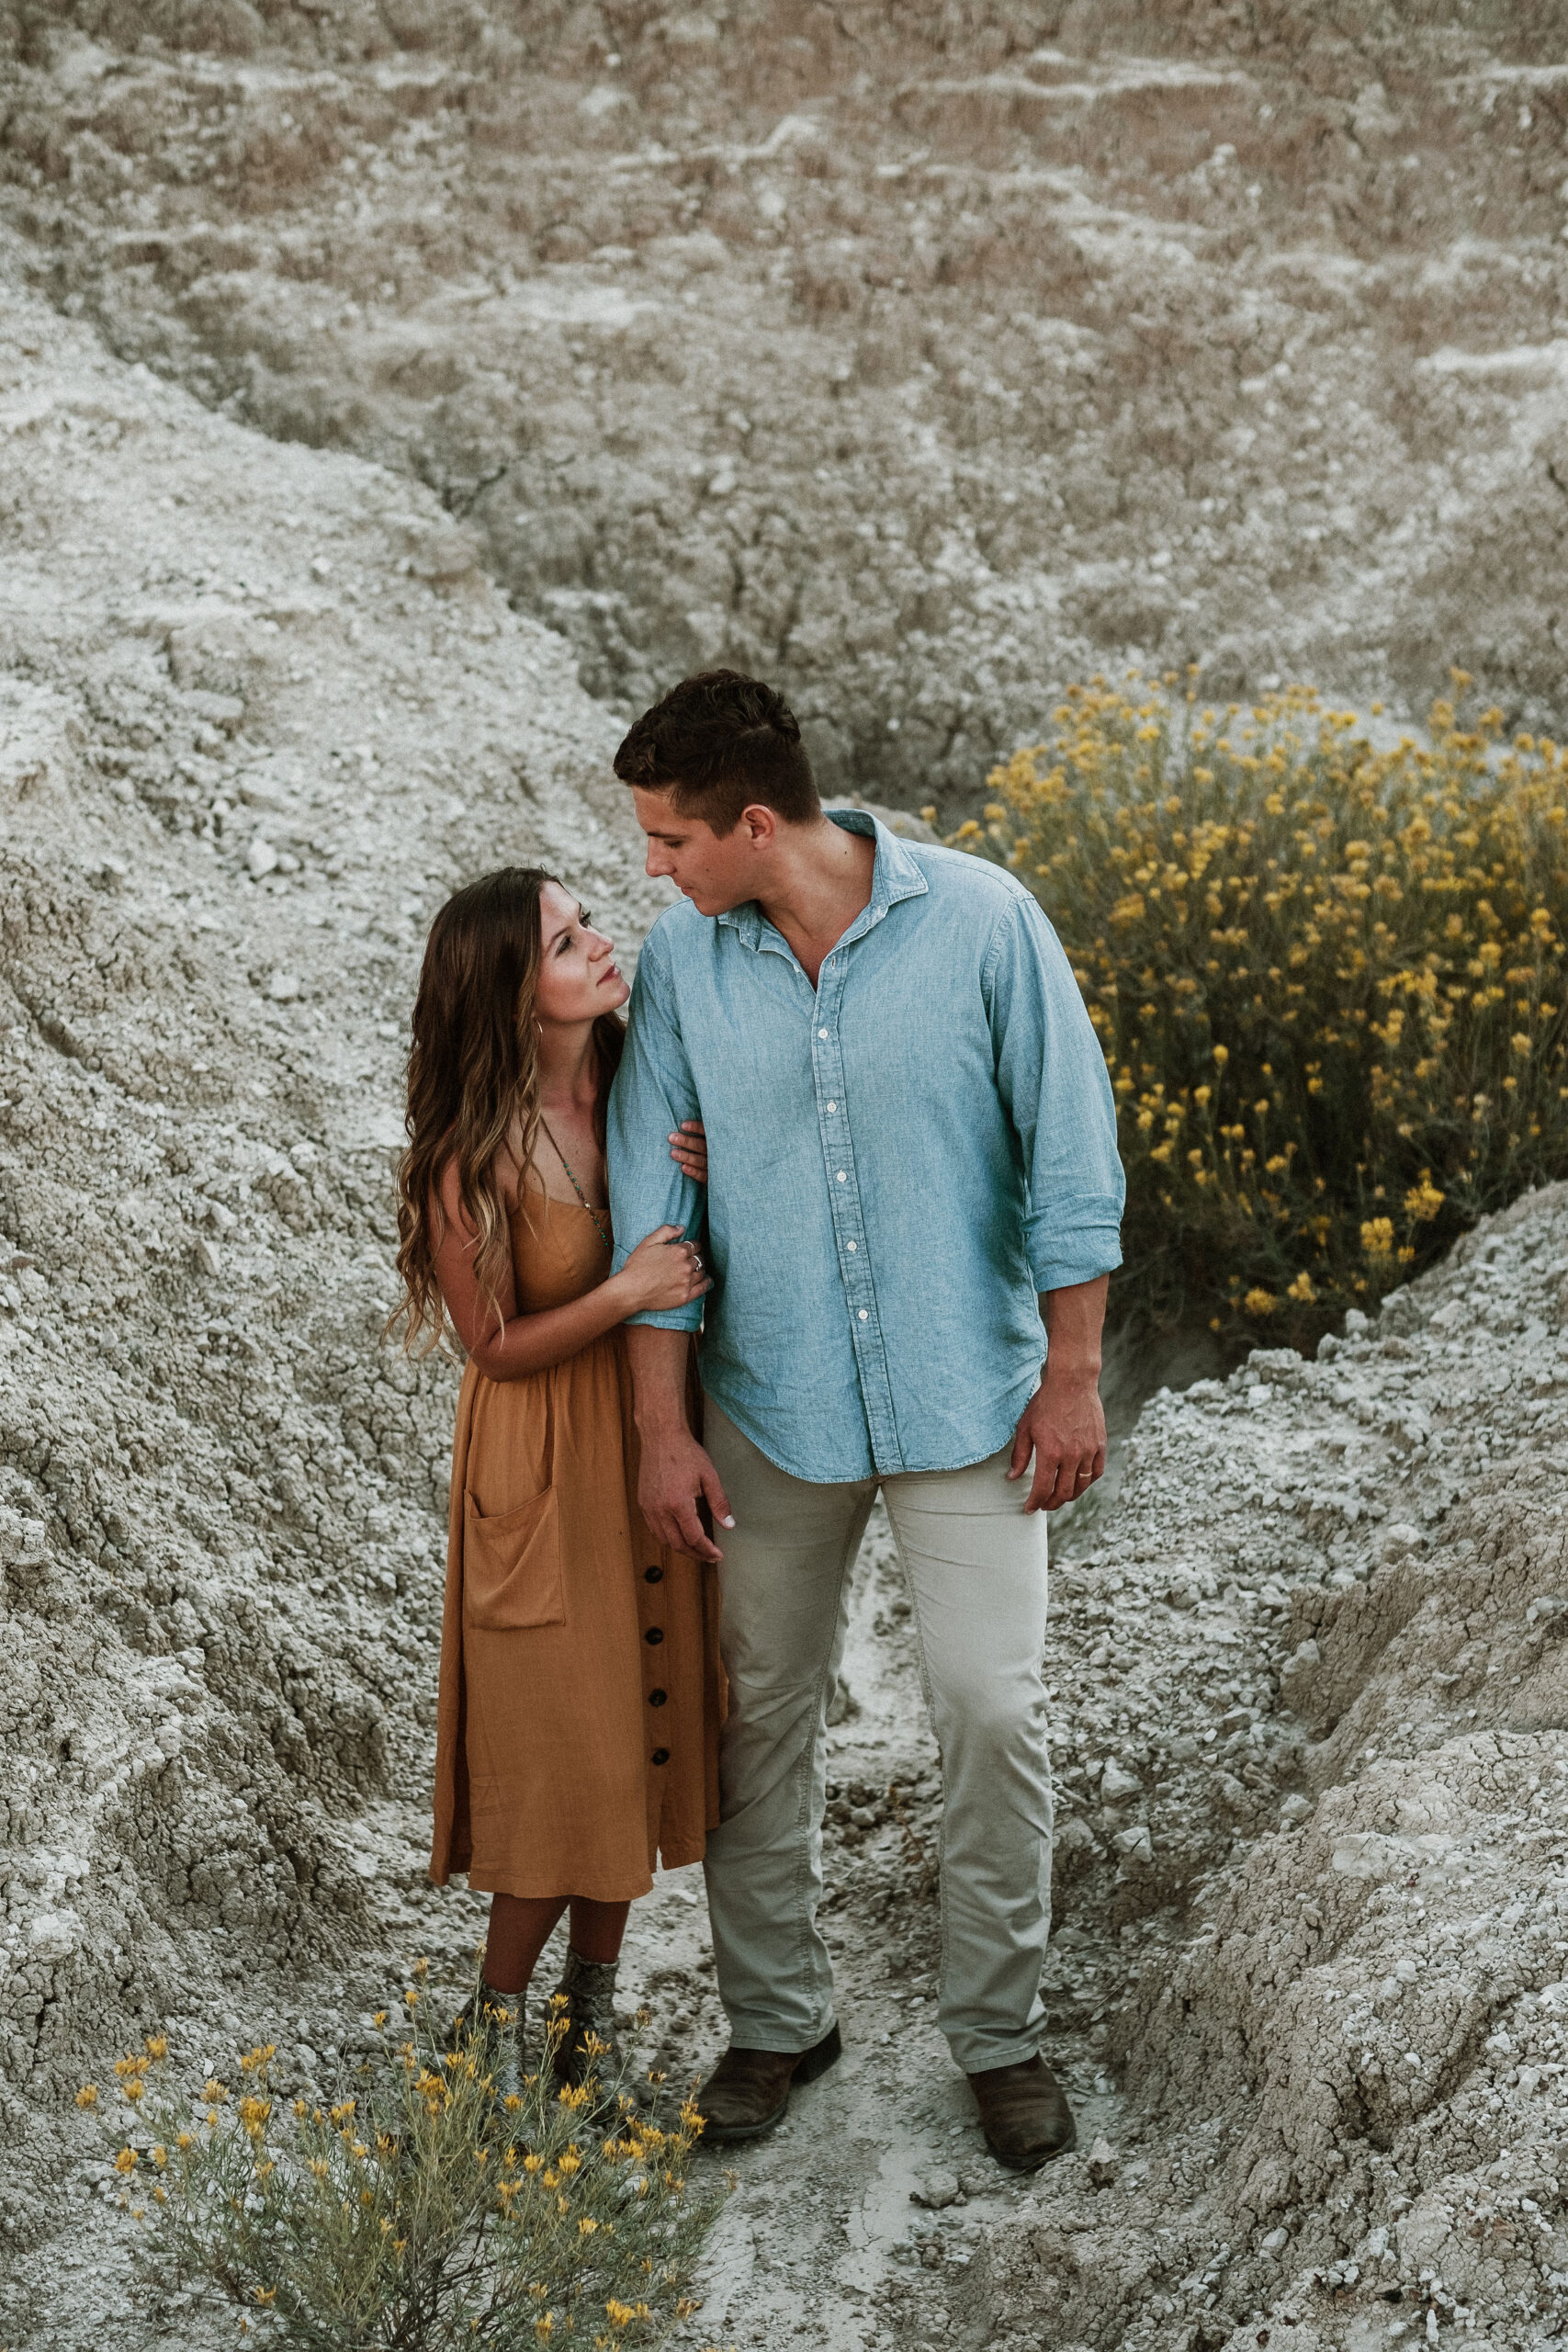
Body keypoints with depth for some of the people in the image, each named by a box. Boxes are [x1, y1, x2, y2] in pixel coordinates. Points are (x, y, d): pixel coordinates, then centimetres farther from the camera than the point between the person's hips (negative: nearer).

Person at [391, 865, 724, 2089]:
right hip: (547, 1469, -5)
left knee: (642, 1722, 13)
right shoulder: (473, 1156, -20)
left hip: (656, 1439, 6)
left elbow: (695, 1260, 8)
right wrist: (623, 1295, -25)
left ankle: (593, 2001, 30)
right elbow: (497, 1345, -12)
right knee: (566, 1746, 0)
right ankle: (496, 2020, 21)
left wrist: (714, 1188, -13)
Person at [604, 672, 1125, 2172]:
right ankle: (776, 2018, 29)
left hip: (966, 1400, -2)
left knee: (992, 1710, 0)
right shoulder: (681, 961, -5)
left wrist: (1071, 1376, -6)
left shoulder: (981, 921, -13)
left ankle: (998, 2030, 20)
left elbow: (1068, 1151, -6)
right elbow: (651, 1199, -1)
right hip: (772, 1411, 3)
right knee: (761, 1713, 10)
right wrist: (662, 1427, -2)